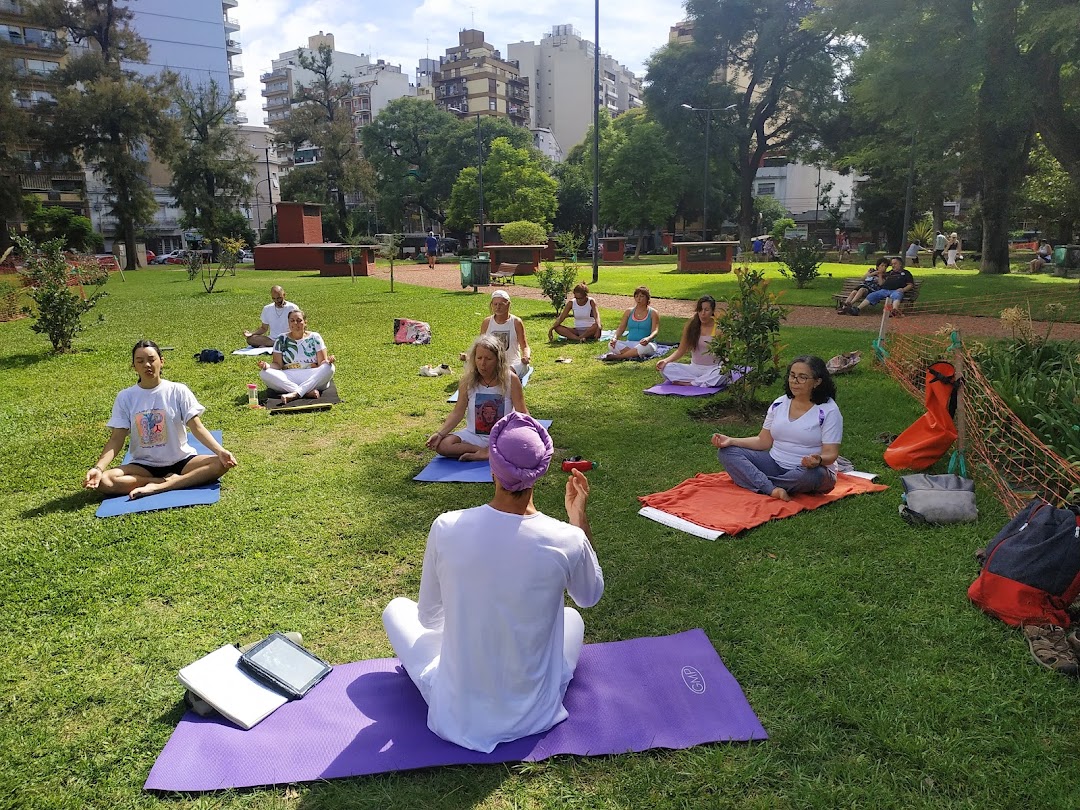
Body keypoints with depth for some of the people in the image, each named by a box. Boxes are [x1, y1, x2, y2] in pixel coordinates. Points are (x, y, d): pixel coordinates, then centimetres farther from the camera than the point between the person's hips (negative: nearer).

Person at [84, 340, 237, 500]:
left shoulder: (178, 391, -3)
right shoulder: (125, 397, 0)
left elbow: (197, 428, -8)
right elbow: (116, 439, -3)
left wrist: (220, 451, -25)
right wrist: (98, 468, -20)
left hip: (181, 461, -1)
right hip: (144, 465, 1)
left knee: (221, 464, -28)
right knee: (103, 481, -27)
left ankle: (158, 486, -29)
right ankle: (171, 481, -20)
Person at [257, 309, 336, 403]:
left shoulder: (315, 337, 8)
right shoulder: (281, 340, 10)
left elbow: (322, 363, 3)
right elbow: (278, 364, 6)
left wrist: (328, 361, -21)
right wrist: (268, 365, -16)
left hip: (312, 379, -1)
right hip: (288, 379, 1)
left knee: (329, 368, -29)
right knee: (264, 373, -25)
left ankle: (295, 394, -39)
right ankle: (308, 392, -37)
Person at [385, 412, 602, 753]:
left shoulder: (446, 528, -20)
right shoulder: (567, 540, -21)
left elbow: (428, 616, -3)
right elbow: (590, 596, 3)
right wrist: (579, 516, 4)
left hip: (455, 716, -1)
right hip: (534, 713, 1)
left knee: (397, 608, 24)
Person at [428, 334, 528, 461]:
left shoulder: (510, 380, -8)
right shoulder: (468, 380, -3)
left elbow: (522, 414, -7)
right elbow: (457, 413, -3)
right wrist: (440, 433, -16)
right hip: (474, 435, 2)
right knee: (442, 445, -25)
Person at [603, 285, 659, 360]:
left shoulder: (652, 313, 3)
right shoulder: (629, 312, 13)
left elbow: (655, 331, -8)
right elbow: (621, 328, 9)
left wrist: (648, 339, -33)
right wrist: (615, 337, -14)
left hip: (645, 344, -3)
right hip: (629, 344, 3)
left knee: (646, 347, -41)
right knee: (612, 344, -26)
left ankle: (618, 356, -31)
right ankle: (636, 354, -32)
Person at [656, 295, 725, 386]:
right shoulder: (691, 326, 0)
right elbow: (681, 350, 3)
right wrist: (666, 360, -15)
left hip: (712, 370, -3)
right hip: (694, 368, 3)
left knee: (723, 375, -38)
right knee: (666, 368, -21)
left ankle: (688, 383, -23)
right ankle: (705, 381, -20)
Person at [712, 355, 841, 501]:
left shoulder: (829, 411, -8)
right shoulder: (779, 404, 7)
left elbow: (831, 454, -12)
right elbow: (763, 441, 7)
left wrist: (818, 460, -36)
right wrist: (731, 441, -8)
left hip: (807, 469, -4)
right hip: (775, 463, 5)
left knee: (811, 474, -41)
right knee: (727, 452, -12)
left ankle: (757, 482, -20)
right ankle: (771, 489, -32)